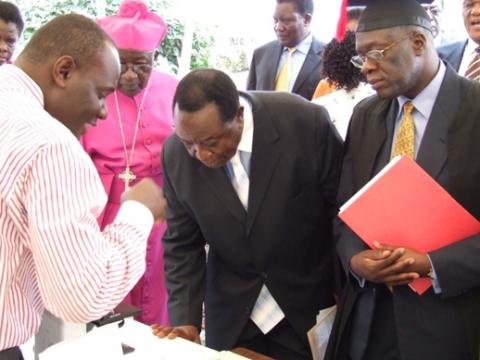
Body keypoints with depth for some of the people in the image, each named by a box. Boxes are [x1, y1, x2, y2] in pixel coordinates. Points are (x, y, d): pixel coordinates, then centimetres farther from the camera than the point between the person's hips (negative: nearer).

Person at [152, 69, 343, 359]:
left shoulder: (306, 122, -21)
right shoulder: (176, 153, -12)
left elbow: (345, 209, -9)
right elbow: (183, 244, -1)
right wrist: (186, 320, -9)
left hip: (310, 304, -2)